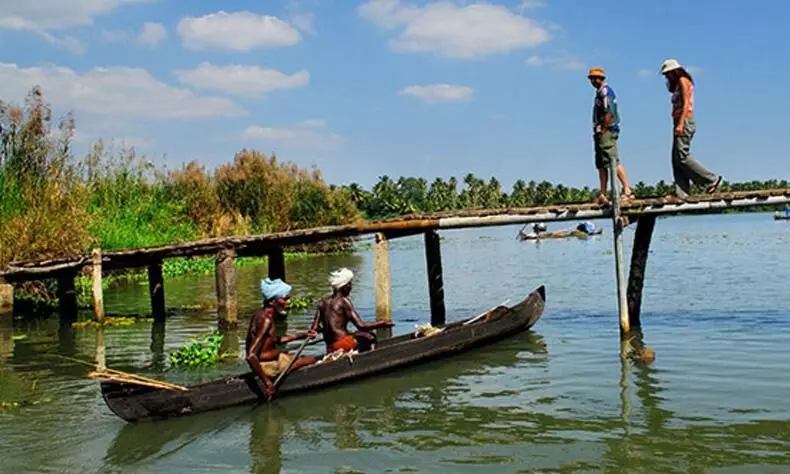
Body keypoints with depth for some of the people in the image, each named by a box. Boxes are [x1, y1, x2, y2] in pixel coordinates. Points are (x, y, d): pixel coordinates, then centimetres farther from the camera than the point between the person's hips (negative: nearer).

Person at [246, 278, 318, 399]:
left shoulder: (262, 314, 6)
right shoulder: (265, 320, -24)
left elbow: (275, 340, 20)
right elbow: (251, 356, -31)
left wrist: (302, 335, 15)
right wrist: (266, 381, -31)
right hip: (268, 365, -10)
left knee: (305, 358, 24)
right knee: (312, 361, -4)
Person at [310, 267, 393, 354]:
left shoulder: (323, 302, 11)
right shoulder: (344, 301, -8)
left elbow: (315, 329, 8)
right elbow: (361, 325, -12)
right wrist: (382, 323, -2)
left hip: (329, 350, 7)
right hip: (342, 344, -7)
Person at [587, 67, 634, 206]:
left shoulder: (605, 91, -10)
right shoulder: (600, 92, 20)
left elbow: (609, 113, -19)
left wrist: (603, 130, -18)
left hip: (606, 132, -10)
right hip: (602, 133, 10)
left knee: (613, 162, -13)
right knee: (601, 164, 9)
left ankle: (627, 191, -12)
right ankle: (603, 195, 12)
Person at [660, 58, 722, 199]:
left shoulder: (683, 80, -4)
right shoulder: (678, 84, 24)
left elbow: (686, 103, -15)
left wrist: (680, 124, -22)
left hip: (685, 121, -10)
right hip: (680, 122, 10)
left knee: (682, 156, -15)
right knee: (676, 158, 1)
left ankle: (711, 179, -9)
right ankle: (681, 192, -4)